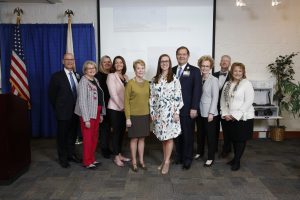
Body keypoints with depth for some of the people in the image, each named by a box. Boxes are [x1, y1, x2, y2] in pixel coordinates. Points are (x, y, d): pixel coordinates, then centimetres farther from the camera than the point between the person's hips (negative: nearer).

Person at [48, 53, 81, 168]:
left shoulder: (77, 76, 7)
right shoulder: (57, 76, -7)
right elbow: (51, 94, -5)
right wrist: (58, 109, -2)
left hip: (75, 111, 5)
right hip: (63, 112, -4)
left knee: (73, 134, 16)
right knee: (62, 136, 8)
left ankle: (71, 154, 32)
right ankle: (63, 158, 22)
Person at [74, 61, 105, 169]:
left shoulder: (95, 80, 11)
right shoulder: (83, 82, -12)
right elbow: (82, 101, -17)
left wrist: (101, 114, 11)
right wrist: (86, 119, -19)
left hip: (96, 113, 8)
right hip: (88, 114, -7)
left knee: (94, 137, 14)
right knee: (88, 138, 1)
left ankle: (92, 159, 27)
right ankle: (87, 162, 14)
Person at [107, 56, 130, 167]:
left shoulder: (125, 77, 11)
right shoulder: (111, 76, -7)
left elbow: (127, 93, 11)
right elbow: (113, 94, -13)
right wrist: (121, 106, -11)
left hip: (124, 108, 6)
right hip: (115, 108, -6)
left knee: (122, 131, 11)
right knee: (116, 132, 0)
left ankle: (120, 154, 24)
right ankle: (116, 157, 11)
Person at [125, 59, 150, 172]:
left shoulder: (147, 83, 5)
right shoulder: (130, 83, -8)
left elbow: (149, 99, 12)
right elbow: (126, 102, -9)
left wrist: (151, 114, 8)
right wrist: (128, 118, -12)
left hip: (145, 115, 4)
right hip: (134, 115, -4)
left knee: (142, 138, 13)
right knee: (134, 139, 6)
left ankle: (141, 161, 25)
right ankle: (134, 162, 20)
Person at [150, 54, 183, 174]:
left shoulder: (174, 79, -2)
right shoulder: (155, 80, 8)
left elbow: (178, 97, -6)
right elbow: (152, 97, 8)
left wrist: (176, 112, -11)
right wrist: (152, 112, 3)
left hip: (170, 112, -3)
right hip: (158, 112, 4)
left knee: (169, 137, 1)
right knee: (162, 137, 11)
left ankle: (167, 162, 12)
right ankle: (165, 160, 24)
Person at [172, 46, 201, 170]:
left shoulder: (194, 71, -1)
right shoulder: (172, 70, 10)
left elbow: (197, 91, -7)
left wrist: (194, 108, -13)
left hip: (187, 109, -3)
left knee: (188, 135, 5)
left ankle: (187, 159, 19)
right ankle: (179, 156, 26)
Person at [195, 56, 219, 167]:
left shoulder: (214, 80, -9)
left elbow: (215, 97, -11)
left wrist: (211, 113, -14)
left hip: (209, 113, -5)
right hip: (200, 112, 5)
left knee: (210, 135, 5)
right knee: (200, 134, 17)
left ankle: (210, 158, 17)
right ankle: (200, 152, 34)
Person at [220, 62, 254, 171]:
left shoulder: (247, 83, -8)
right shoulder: (227, 84, 8)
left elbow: (249, 101, -15)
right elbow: (223, 100, 8)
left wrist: (236, 115, -16)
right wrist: (225, 114, -4)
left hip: (243, 117, -5)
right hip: (230, 118, 5)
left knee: (241, 139, 3)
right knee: (234, 139, 14)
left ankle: (237, 161, 15)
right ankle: (235, 158, 29)